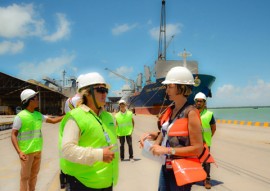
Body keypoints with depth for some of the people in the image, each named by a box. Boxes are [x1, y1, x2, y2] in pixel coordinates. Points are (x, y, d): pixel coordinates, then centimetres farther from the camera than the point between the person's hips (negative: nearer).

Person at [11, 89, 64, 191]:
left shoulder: (38, 115, 5)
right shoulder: (20, 116, -14)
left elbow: (53, 120, 12)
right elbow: (13, 135, -14)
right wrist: (19, 152, -24)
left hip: (38, 150, 7)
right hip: (26, 152, -6)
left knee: (34, 174, 17)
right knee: (25, 177, 2)